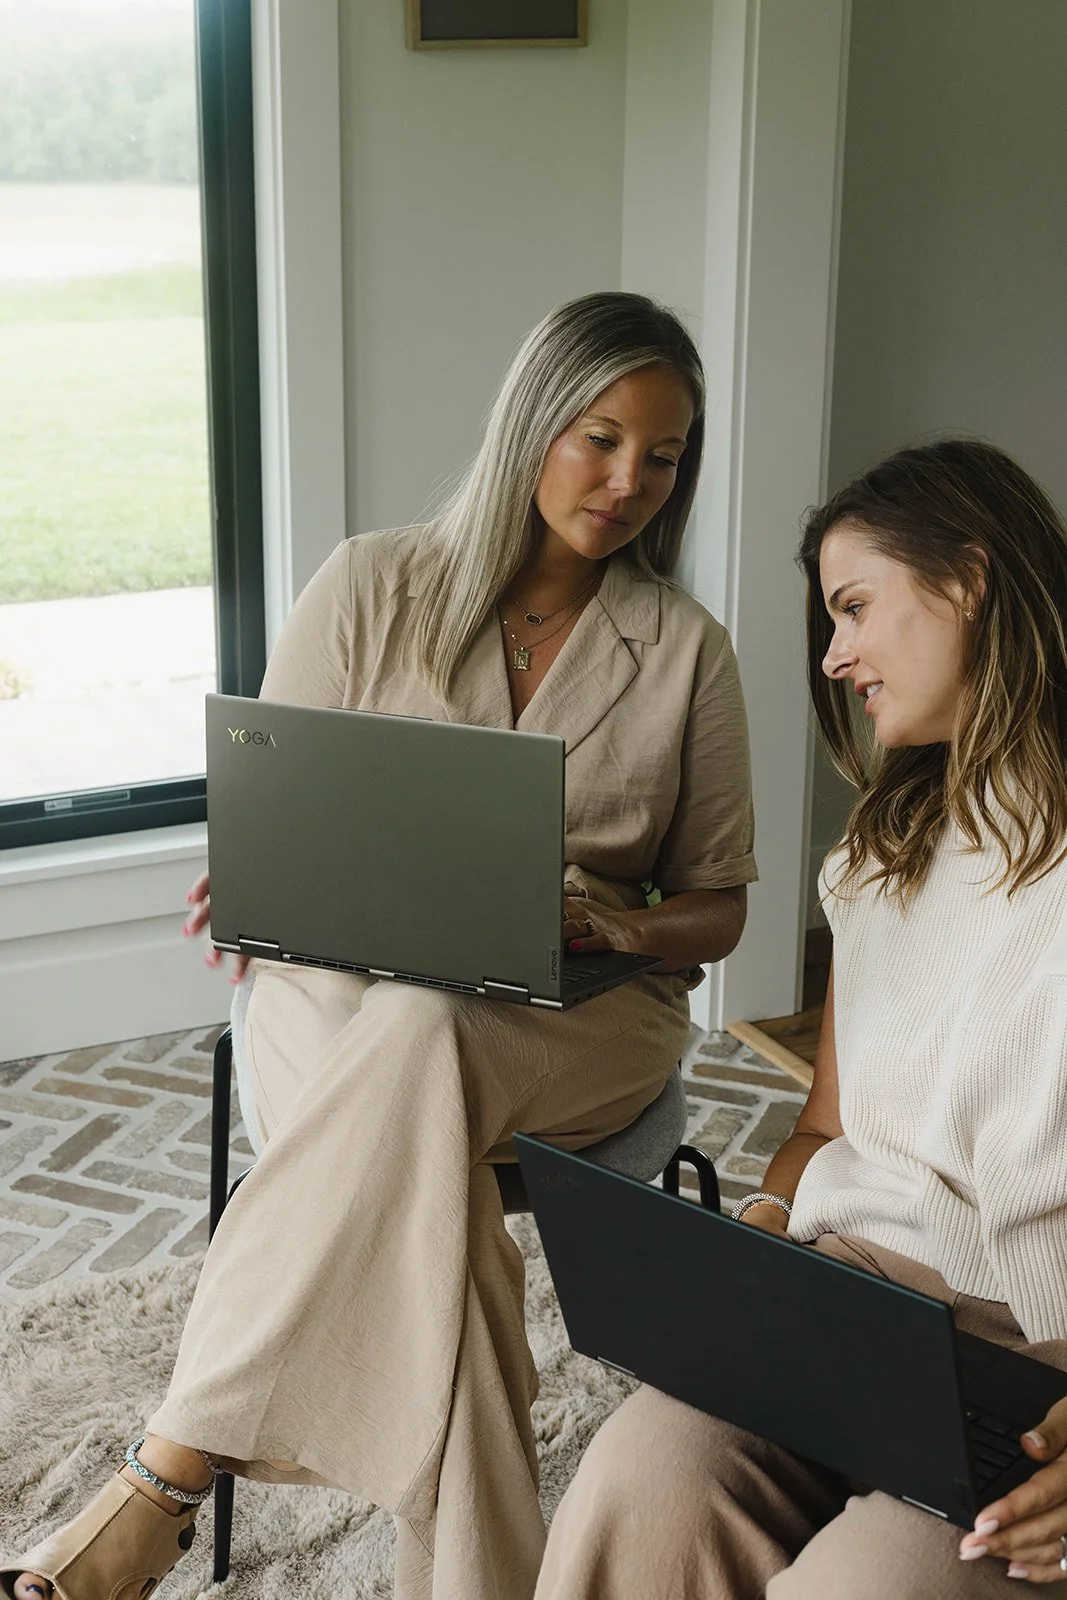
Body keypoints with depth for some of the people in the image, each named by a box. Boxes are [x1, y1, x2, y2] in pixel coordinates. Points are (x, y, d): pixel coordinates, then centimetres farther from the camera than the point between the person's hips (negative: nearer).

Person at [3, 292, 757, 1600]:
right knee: (422, 1185, -36)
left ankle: (169, 1470, -30)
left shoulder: (685, 650, 9)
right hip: (349, 985, 1)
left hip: (580, 1015, 0)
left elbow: (716, 906, 11)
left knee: (419, 1039, -37)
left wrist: (622, 926, -12)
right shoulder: (373, 588, 6)